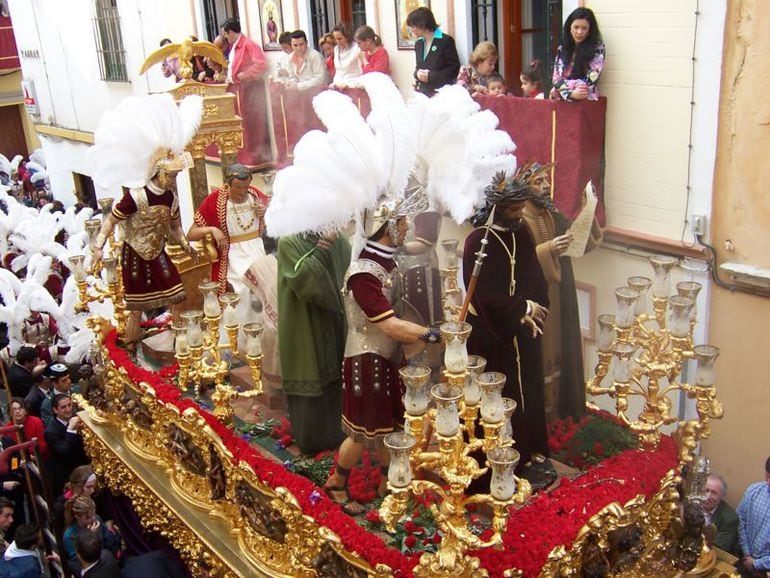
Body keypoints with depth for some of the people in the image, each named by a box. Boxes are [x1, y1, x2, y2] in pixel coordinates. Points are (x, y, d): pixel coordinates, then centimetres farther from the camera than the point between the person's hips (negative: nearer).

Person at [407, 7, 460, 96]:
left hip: (441, 92, -5)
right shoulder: (418, 44, 15)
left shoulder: (446, 41, -5)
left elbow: (454, 69, -9)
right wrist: (417, 73, -3)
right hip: (422, 92, 5)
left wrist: (430, 76, -16)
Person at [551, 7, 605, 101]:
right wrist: (570, 93, -11)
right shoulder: (562, 49, 12)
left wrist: (565, 83, -5)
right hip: (562, 99, 3)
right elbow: (556, 79, 5)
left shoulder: (597, 48, 2)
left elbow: (589, 82, -6)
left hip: (585, 101, -3)